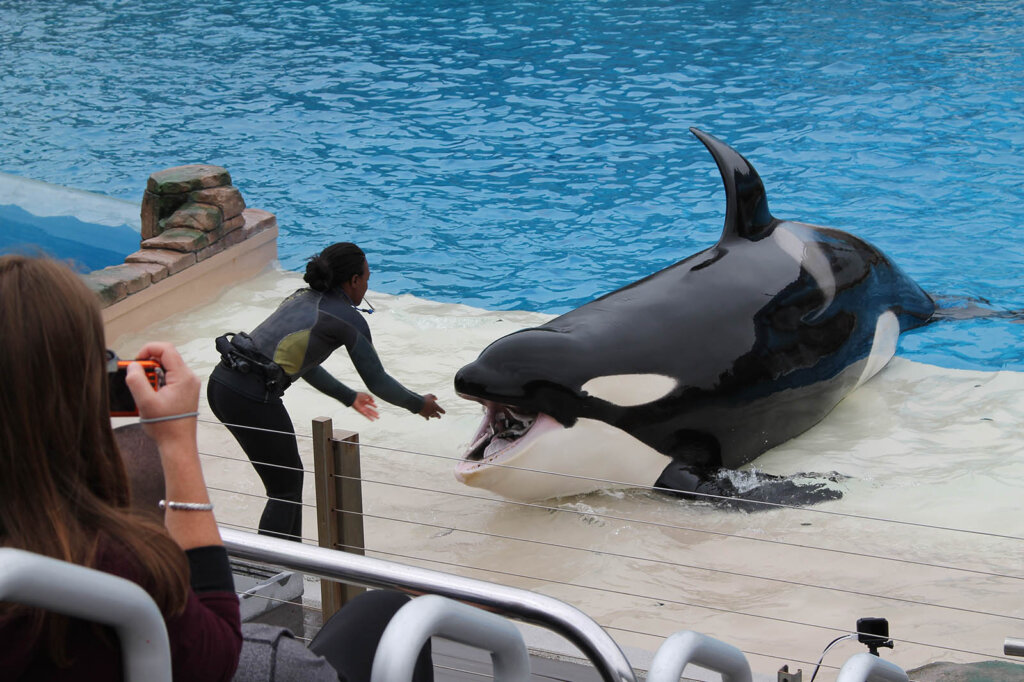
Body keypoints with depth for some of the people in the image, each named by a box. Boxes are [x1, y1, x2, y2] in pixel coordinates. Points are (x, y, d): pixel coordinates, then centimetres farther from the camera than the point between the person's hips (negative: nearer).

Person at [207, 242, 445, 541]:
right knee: (285, 489, 7)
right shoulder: (349, 319, -1)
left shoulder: (301, 298, 22)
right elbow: (378, 382, 6)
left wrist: (349, 397, 44)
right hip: (251, 397, -8)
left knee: (291, 474, 22)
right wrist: (418, 404, 23)